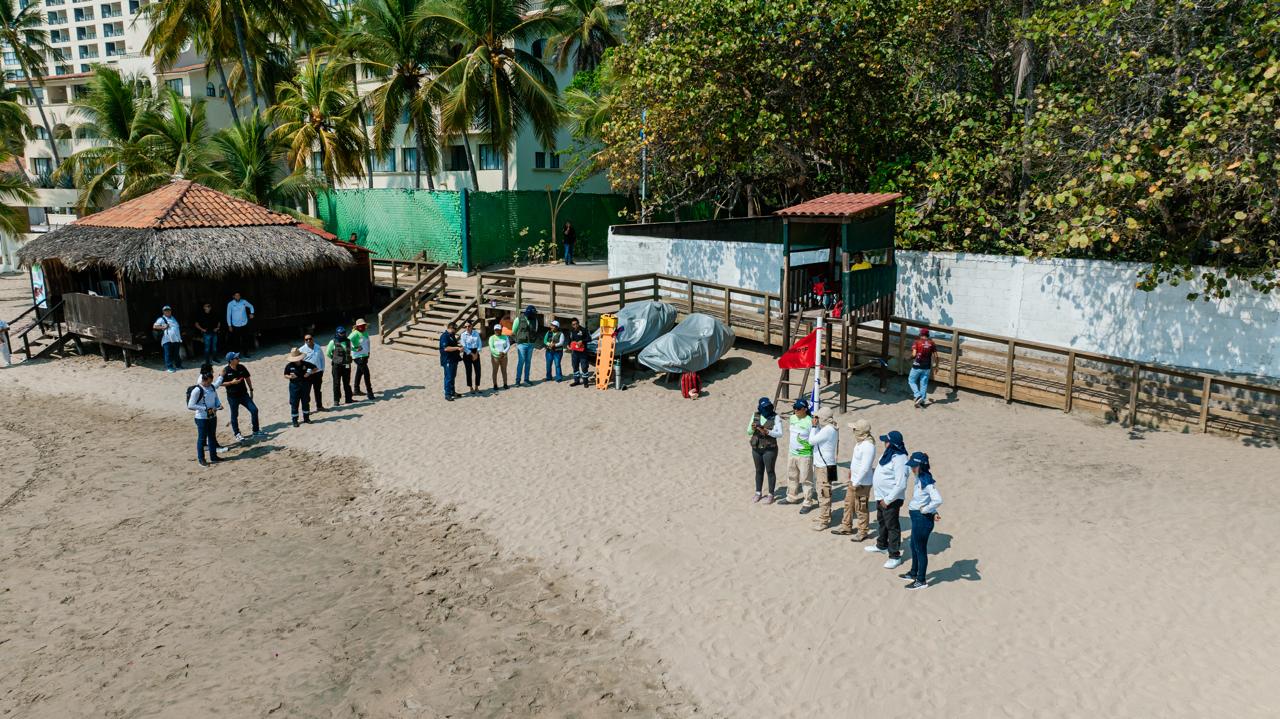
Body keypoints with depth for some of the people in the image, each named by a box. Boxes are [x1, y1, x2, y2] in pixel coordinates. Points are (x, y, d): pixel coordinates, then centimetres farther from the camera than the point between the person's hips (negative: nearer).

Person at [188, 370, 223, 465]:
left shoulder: (212, 387, 3)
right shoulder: (197, 390, -18)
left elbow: (216, 398, 18)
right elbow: (190, 405, -19)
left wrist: (219, 404, -4)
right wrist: (205, 409, -23)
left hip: (213, 417, 7)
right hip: (202, 418, -7)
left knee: (212, 436, 16)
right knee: (202, 438, 3)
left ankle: (213, 456, 28)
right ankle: (201, 459, 14)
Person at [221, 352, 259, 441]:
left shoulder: (242, 367, 0)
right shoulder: (225, 371, -12)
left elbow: (247, 378, 12)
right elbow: (221, 383, -8)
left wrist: (251, 390, 12)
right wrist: (232, 382, -21)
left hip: (244, 394, 4)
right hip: (232, 397, -4)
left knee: (254, 410, -3)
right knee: (234, 415, 7)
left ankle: (256, 431, 10)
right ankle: (237, 434, 22)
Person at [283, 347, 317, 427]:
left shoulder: (305, 364, -5)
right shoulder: (289, 366, -6)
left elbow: (315, 368, 6)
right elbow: (285, 375, 5)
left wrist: (309, 373, -11)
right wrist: (290, 376, -17)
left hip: (305, 385, 1)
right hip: (294, 386, -1)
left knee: (306, 402, 10)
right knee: (294, 403, 1)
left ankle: (306, 417, 25)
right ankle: (294, 420, 10)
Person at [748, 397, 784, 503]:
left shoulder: (775, 417, -14)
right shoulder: (755, 416, -3)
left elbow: (780, 434, -20)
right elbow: (749, 432, 0)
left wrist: (767, 432, -35)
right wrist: (753, 428, -23)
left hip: (769, 449, -4)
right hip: (756, 448, 4)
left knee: (770, 471, 6)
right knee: (759, 471, 16)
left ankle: (771, 495, 20)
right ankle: (758, 493, 29)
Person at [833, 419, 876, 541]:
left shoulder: (868, 446, -27)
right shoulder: (859, 441, 2)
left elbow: (865, 468, -27)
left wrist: (856, 483, -21)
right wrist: (851, 469, 18)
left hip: (862, 483, -10)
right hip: (854, 480, 10)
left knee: (861, 508, 5)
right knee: (849, 503, 21)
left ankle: (863, 532, 21)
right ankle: (846, 527, 36)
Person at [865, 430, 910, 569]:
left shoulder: (899, 459, -27)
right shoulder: (888, 454, 3)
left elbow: (901, 485, -28)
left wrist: (888, 500, -24)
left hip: (891, 499, -10)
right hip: (881, 496, 10)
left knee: (892, 526, 0)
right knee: (881, 521, 26)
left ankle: (895, 556, 11)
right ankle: (882, 545, 45)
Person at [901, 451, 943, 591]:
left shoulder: (927, 481, -23)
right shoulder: (919, 479, 6)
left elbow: (938, 500, -33)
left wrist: (924, 509, -20)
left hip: (923, 519, -10)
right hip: (917, 518, 10)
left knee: (920, 549, 4)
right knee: (914, 546, 24)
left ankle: (921, 580, 19)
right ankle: (913, 573, 41)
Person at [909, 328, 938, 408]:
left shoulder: (916, 342, -8)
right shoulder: (932, 343, 2)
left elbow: (914, 354, -18)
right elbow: (936, 356, 0)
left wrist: (911, 358, 3)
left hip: (917, 366, -3)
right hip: (927, 367, 3)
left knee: (911, 381, 12)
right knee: (924, 383, 12)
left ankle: (918, 395, -4)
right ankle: (923, 400, 14)